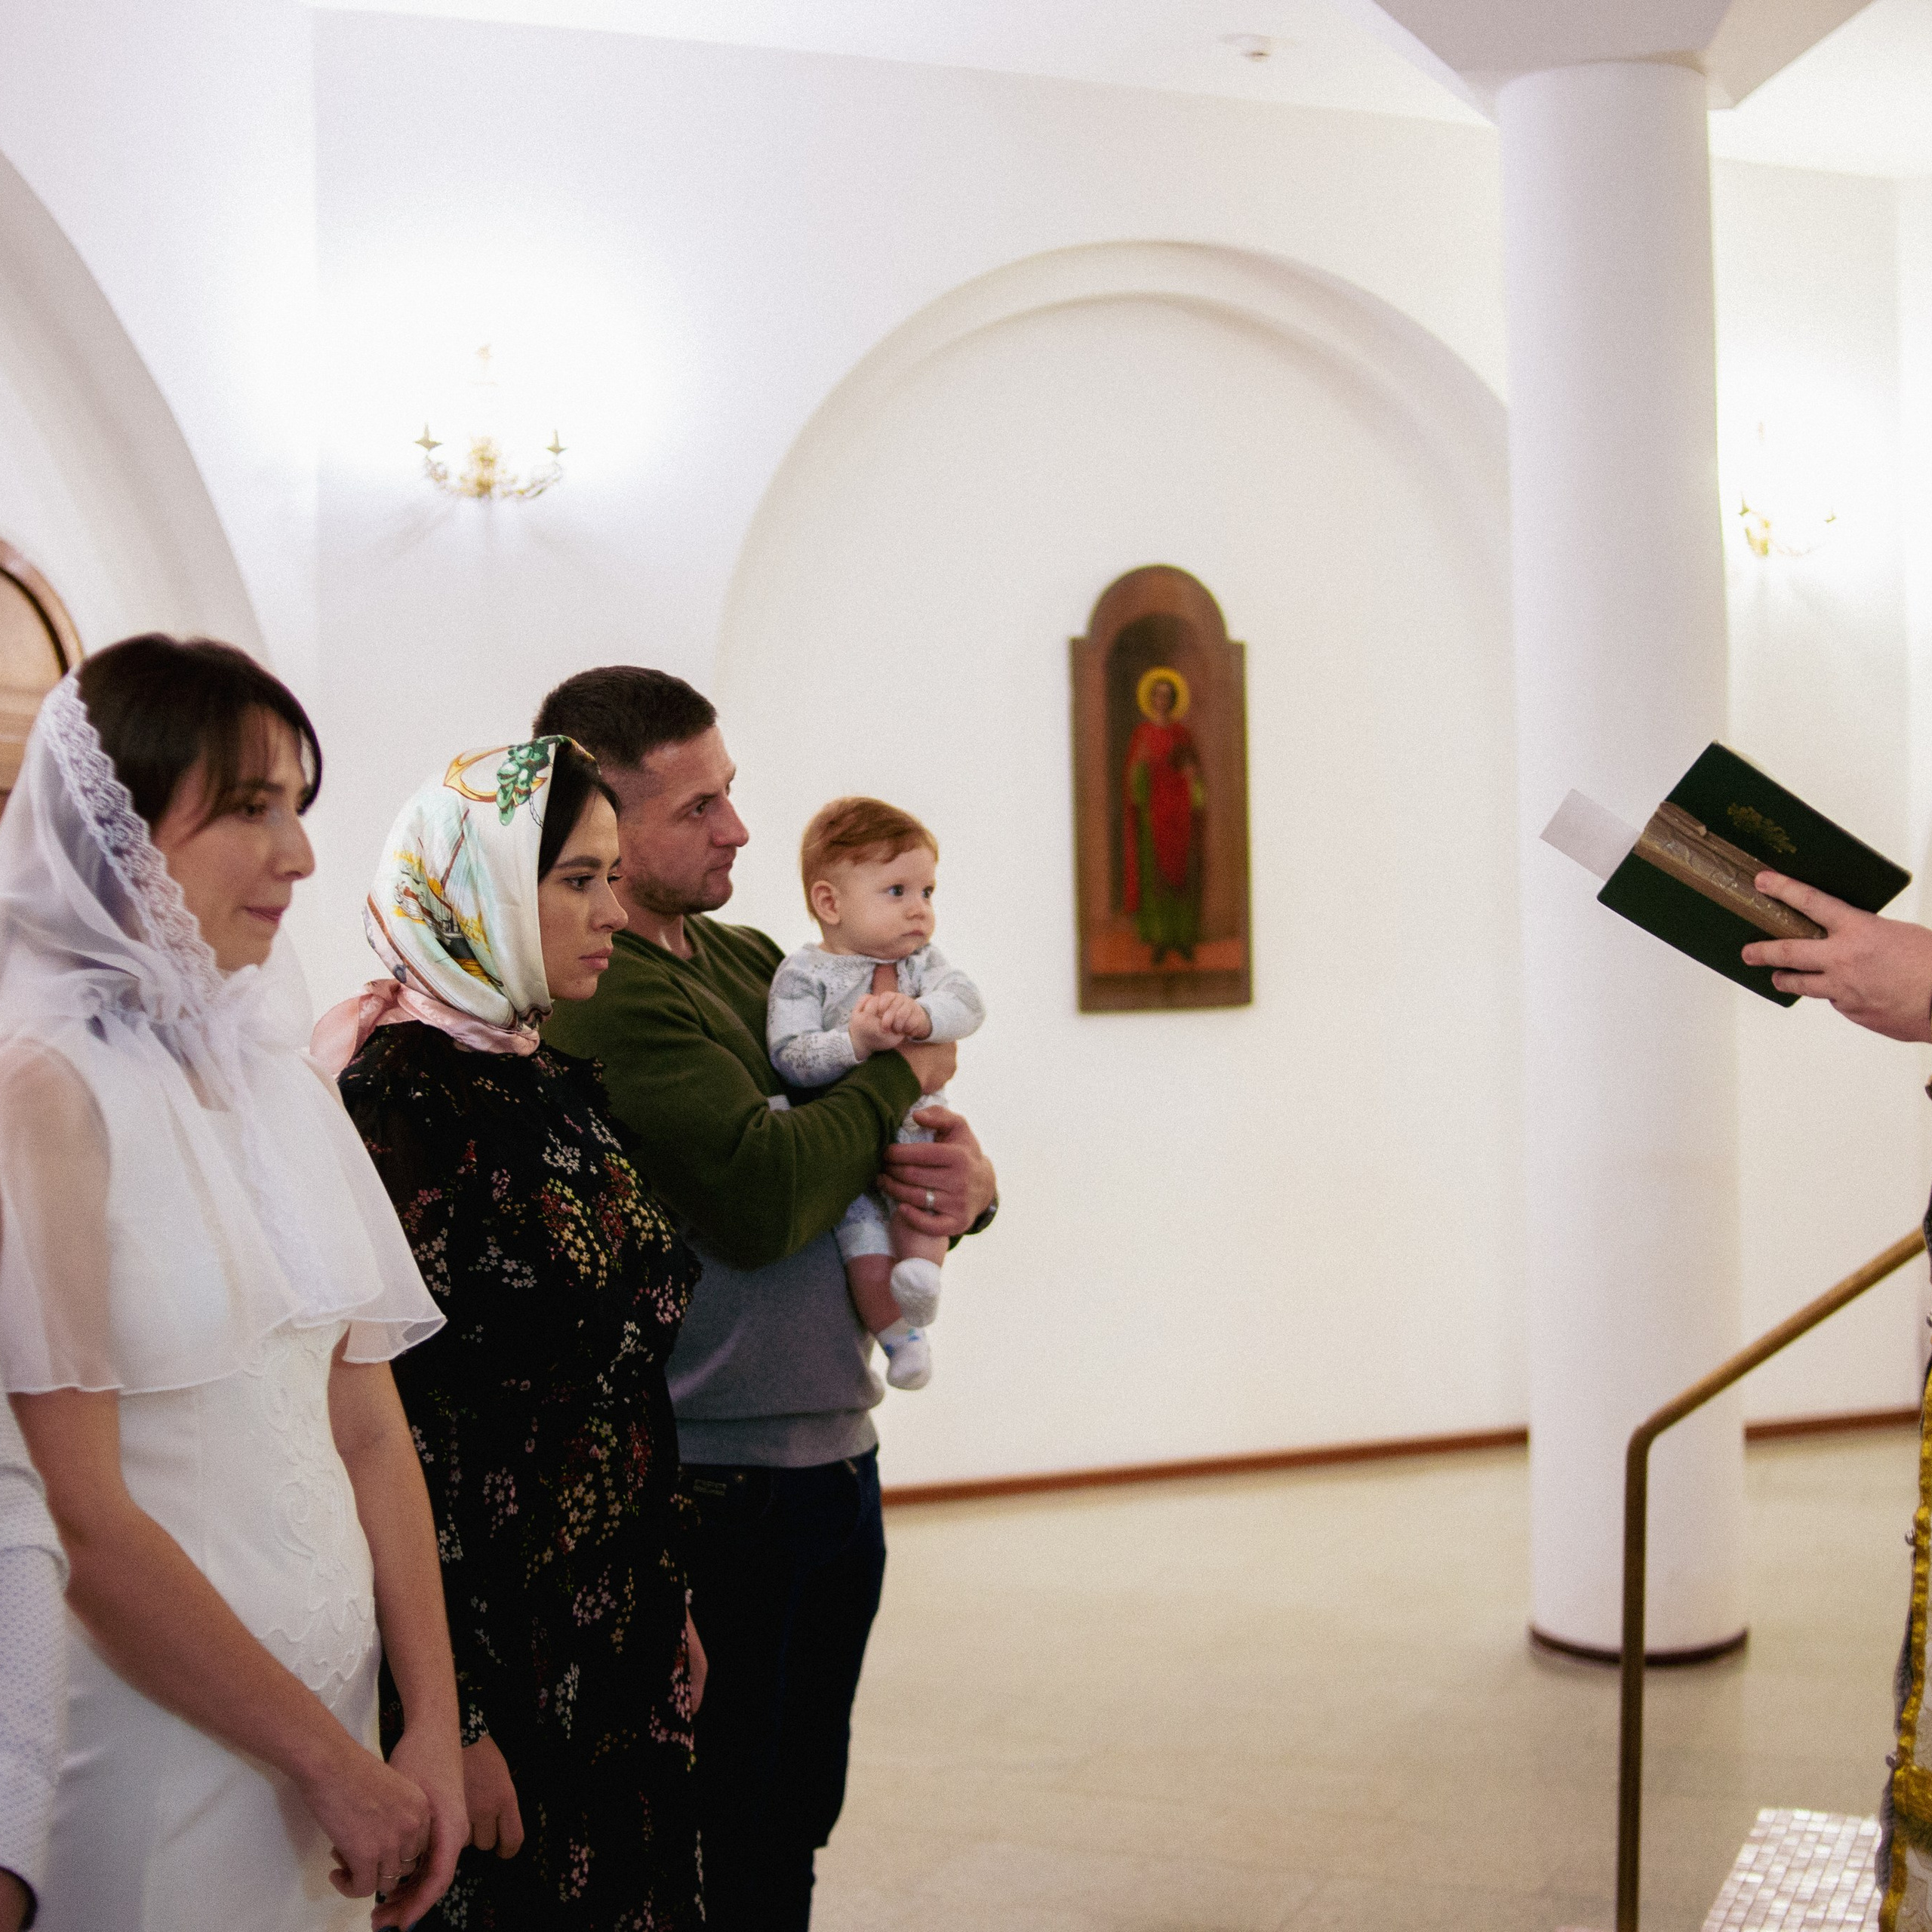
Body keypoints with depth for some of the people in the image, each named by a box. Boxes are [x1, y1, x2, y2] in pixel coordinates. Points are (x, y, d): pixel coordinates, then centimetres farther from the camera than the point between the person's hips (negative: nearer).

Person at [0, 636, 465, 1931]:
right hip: (152, 1742, -6)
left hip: (329, 1716, 7)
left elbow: (369, 1426, 6)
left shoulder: (281, 1079, 6)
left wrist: (433, 1726, -1)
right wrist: (332, 1760, -12)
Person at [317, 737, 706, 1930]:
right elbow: (389, 1417, -20)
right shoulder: (400, 1093, -17)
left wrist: (673, 1607, 16)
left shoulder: (559, 1083, 9)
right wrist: (456, 1718, -19)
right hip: (494, 1644, -8)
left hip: (619, 1640, 8)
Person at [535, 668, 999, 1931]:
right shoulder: (597, 996, -17)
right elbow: (759, 1196, -28)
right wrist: (900, 1072, -11)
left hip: (838, 1451, 8)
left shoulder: (749, 959, 11)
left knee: (797, 1826, 20)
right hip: (722, 1483, -8)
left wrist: (965, 1176, -6)